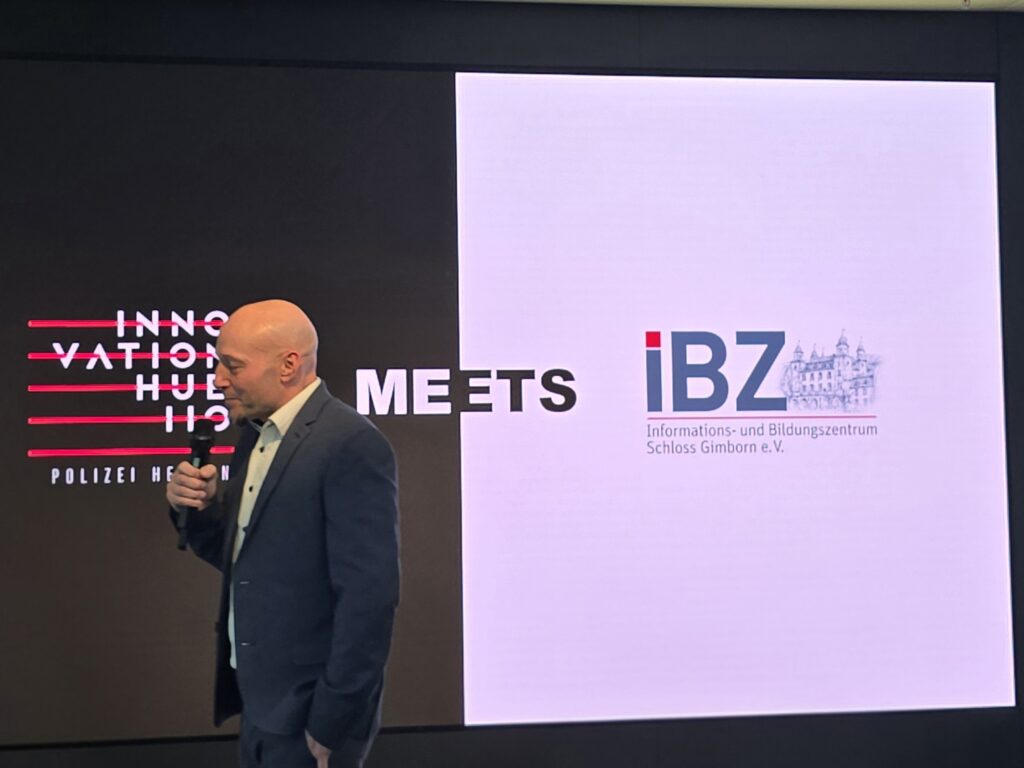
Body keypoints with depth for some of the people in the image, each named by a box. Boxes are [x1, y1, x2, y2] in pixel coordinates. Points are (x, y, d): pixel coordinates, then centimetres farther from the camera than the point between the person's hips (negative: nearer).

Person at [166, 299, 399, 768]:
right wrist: (198, 509, -3)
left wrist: (333, 727, -19)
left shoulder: (351, 444, -19)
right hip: (262, 704, 8)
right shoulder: (257, 434, 8)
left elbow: (369, 596, -22)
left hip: (308, 715, -8)